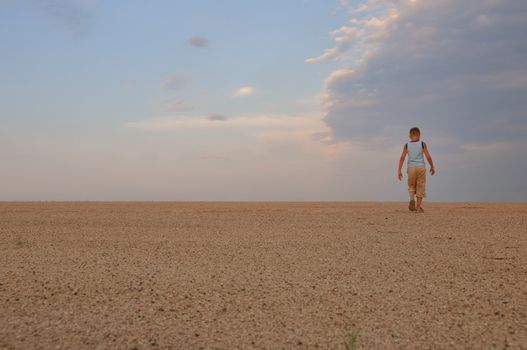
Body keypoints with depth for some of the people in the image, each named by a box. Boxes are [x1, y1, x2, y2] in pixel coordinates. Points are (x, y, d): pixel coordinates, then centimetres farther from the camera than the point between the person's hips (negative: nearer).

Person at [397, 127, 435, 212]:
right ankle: (418, 207, 2)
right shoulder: (422, 144, 4)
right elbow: (428, 157, -1)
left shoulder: (406, 145, 6)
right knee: (420, 187, 6)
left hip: (411, 167, 1)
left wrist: (399, 171, 0)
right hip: (421, 167, -1)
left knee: (411, 186, 15)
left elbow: (402, 158, -1)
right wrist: (432, 167, 12)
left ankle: (412, 199, -14)